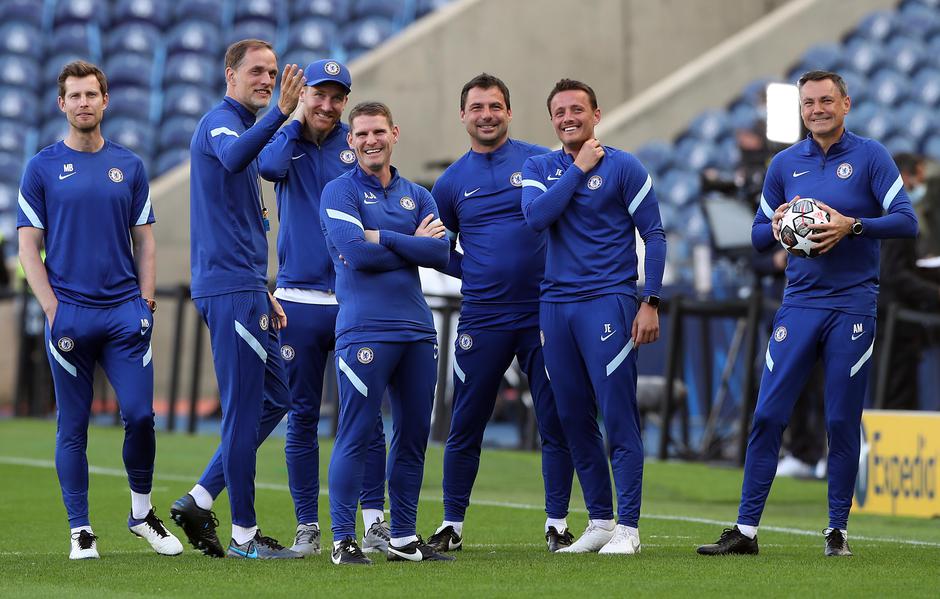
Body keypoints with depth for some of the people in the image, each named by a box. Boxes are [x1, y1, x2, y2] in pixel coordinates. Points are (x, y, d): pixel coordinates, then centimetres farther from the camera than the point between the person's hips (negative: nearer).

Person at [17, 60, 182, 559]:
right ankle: (80, 530, 8)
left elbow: (144, 241, 14)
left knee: (140, 415, -5)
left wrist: (145, 302, 3)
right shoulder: (42, 168, 3)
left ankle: (142, 513, 14)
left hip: (125, 313, 2)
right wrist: (53, 308, -8)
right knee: (73, 427, 2)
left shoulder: (129, 166, 11)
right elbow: (29, 247, 2)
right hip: (69, 315, -2)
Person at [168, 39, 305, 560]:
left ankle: (199, 501, 13)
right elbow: (234, 157, -36)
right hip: (230, 288, -10)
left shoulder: (241, 126, 22)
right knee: (244, 409, -6)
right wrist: (280, 112, -48)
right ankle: (244, 536, 0)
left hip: (244, 288, 10)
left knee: (274, 399, 12)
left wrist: (265, 293, 23)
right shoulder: (220, 122, -8)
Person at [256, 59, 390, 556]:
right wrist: (297, 121, -5)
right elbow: (269, 166, -17)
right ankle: (307, 527, 9)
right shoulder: (286, 141, 7)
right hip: (299, 302, 0)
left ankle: (374, 521, 3)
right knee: (302, 415, 3)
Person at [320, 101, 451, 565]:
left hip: (417, 330, 6)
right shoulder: (339, 192, 1)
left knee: (414, 434, 9)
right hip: (364, 330, -6)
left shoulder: (417, 196, 16)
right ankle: (344, 540, -4)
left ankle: (404, 539, 17)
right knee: (356, 436, -8)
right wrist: (413, 244, -4)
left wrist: (383, 239, -9)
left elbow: (440, 252, -1)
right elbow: (356, 253, -15)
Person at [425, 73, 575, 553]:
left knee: (555, 423, 0)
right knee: (465, 427, 5)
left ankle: (557, 523, 9)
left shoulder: (541, 162, 2)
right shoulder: (451, 182, 8)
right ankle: (452, 524, 15)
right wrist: (473, 273, 3)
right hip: (482, 319, 1)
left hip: (543, 312, -1)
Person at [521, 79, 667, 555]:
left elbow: (654, 235, -1)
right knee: (574, 419, 8)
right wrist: (579, 169, -8)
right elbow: (536, 217, -8)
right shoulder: (538, 169, 12)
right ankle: (599, 521, 17)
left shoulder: (623, 167, 0)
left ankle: (627, 527, -6)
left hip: (607, 301, -5)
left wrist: (651, 303, -8)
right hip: (555, 303, 5)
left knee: (619, 417, -9)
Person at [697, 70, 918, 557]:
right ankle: (745, 530, -1)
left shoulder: (869, 156, 0)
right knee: (768, 414, -3)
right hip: (799, 303, 3)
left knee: (842, 422, 0)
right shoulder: (785, 164, 11)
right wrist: (776, 224, -6)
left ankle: (837, 531, 10)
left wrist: (851, 226, -19)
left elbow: (907, 221, -7)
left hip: (852, 305, -3)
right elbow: (759, 237, 16)